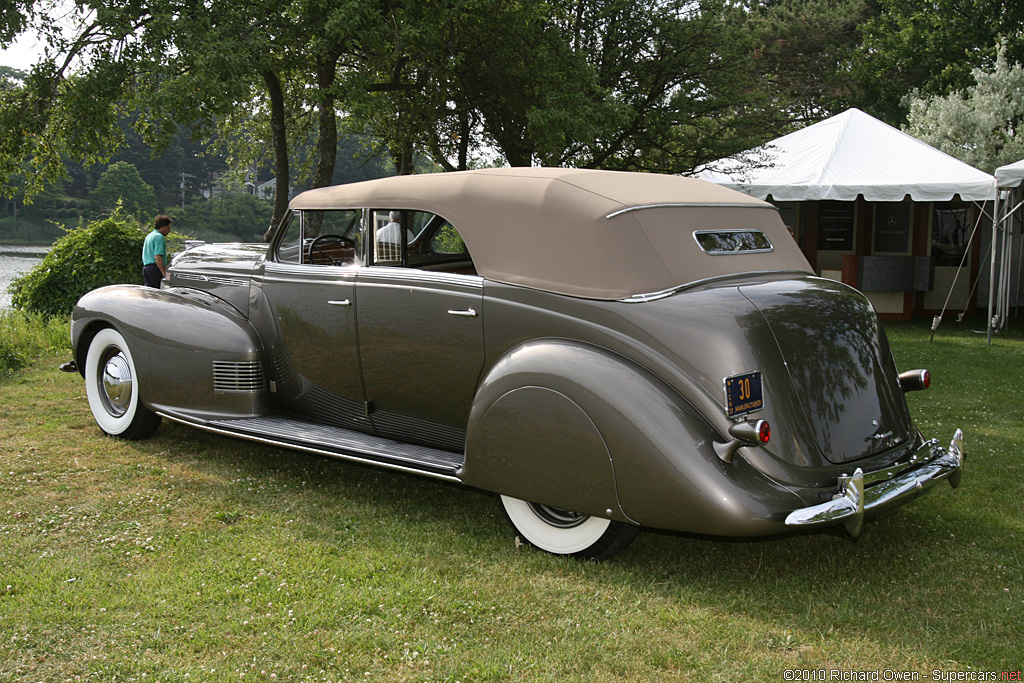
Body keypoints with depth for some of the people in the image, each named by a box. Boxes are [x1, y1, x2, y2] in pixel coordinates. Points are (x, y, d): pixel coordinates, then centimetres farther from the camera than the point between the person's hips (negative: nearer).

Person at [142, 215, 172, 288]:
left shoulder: (149, 236, 22)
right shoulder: (159, 237, -10)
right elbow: (157, 257, -20)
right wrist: (165, 273, -23)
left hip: (146, 267, 10)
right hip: (155, 268, -10)